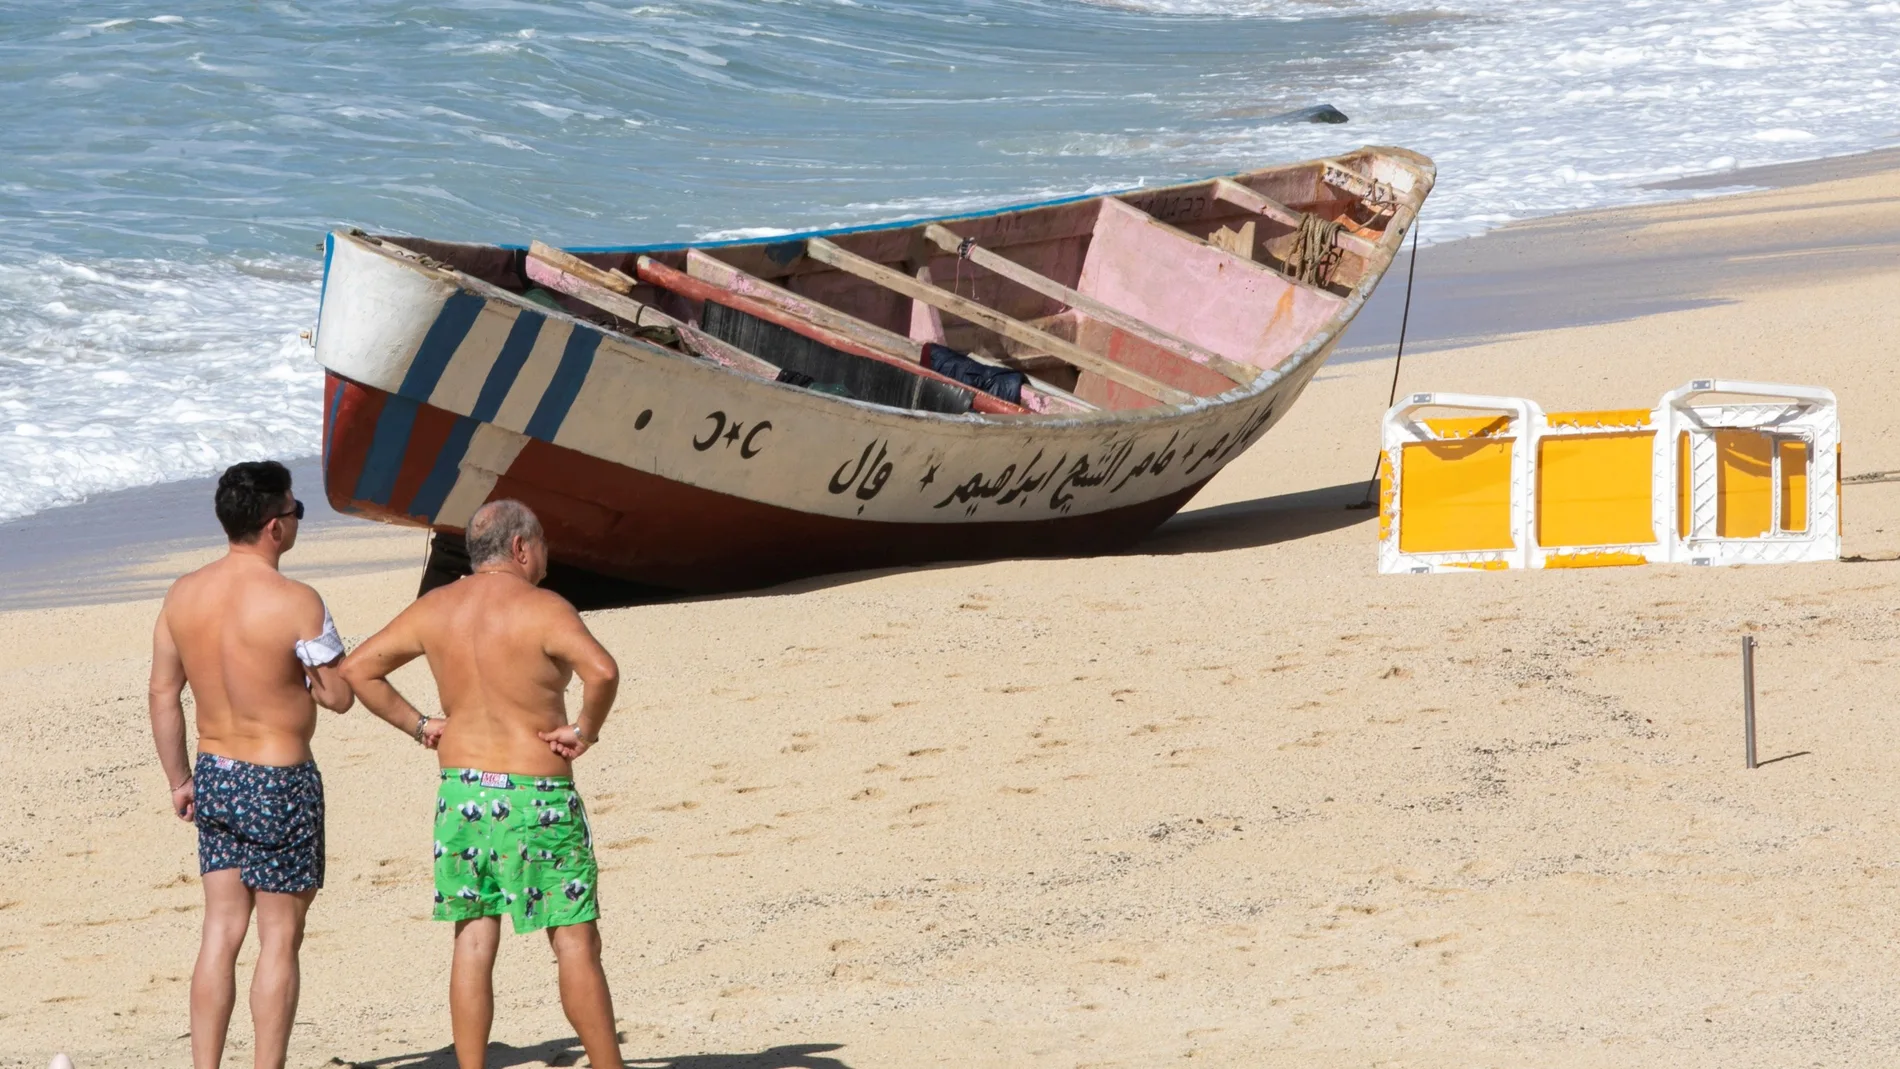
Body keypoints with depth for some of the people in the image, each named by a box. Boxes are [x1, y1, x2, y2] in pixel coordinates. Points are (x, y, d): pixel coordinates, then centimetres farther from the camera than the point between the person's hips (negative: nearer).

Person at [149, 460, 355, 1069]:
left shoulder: (182, 596, 1)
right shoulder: (295, 603, -18)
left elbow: (163, 693, 7)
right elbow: (339, 695, -11)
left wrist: (179, 780, 17)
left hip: (214, 776, 6)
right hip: (279, 784, -6)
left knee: (220, 932, 12)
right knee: (279, 939, 3)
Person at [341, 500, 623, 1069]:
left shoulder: (435, 609, 5)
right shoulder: (542, 610, -13)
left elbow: (357, 669, 10)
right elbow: (602, 670, -30)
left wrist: (417, 725, 10)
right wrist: (585, 730, -15)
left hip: (460, 791, 5)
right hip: (535, 797, -5)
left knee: (473, 945, 7)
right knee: (576, 942, 1)